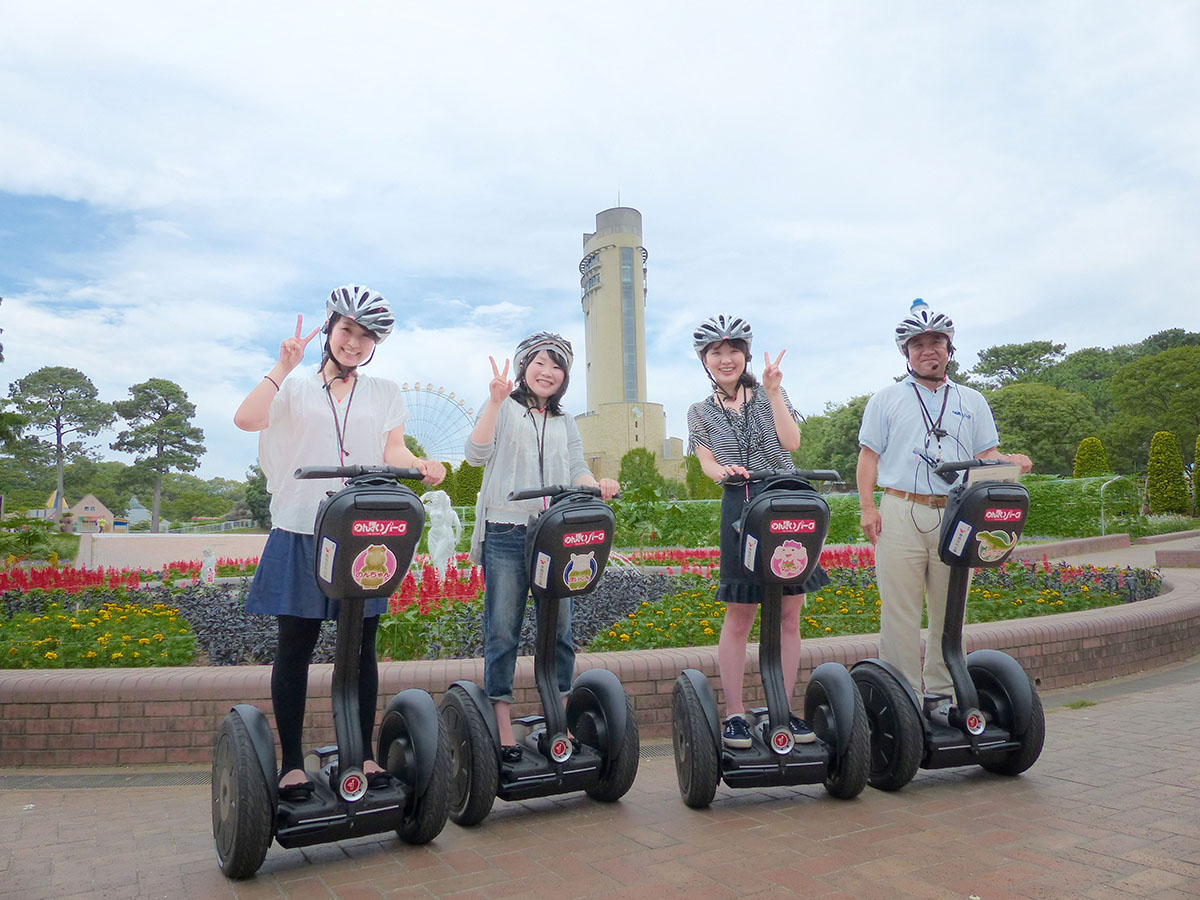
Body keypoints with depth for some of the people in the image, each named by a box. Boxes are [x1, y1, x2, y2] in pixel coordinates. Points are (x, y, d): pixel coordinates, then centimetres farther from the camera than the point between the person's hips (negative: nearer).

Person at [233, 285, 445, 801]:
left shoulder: (384, 394, 15)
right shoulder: (295, 389, 10)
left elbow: (393, 452, 2)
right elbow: (246, 419, -8)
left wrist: (422, 466, -18)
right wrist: (283, 367, -8)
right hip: (301, 532, -1)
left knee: (361, 646, 6)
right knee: (295, 646, 2)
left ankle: (364, 754, 17)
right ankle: (291, 762, 12)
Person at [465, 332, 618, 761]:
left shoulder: (565, 423, 21)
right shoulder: (503, 409, 8)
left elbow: (576, 470, 10)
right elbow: (476, 455, -6)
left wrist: (597, 485, -12)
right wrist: (495, 402, -15)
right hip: (506, 532, -4)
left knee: (559, 627, 3)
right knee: (502, 629, -2)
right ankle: (502, 726, 5)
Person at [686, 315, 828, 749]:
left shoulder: (769, 395, 12)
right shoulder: (701, 412, 13)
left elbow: (791, 441, -3)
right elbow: (708, 462, 0)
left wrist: (773, 391, -6)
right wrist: (722, 470, -22)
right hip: (740, 510, -1)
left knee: (789, 614, 3)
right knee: (739, 616, -1)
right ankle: (734, 714, 9)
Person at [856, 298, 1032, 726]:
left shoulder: (972, 401, 18)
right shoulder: (886, 400, 12)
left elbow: (986, 455, 14)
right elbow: (869, 456, 7)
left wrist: (1010, 461, -9)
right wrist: (868, 507, -5)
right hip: (900, 514, -2)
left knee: (949, 610, 5)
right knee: (900, 611, -3)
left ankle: (940, 694, 15)